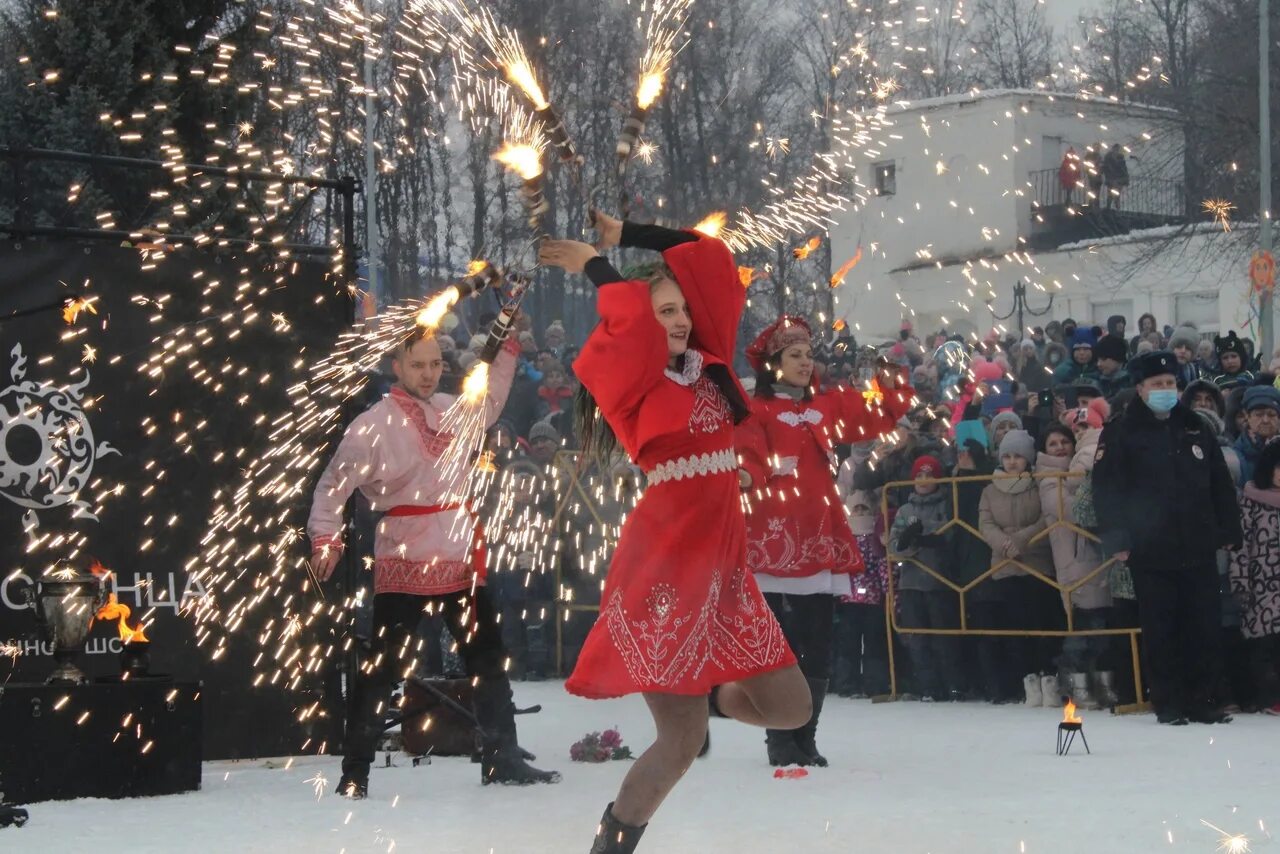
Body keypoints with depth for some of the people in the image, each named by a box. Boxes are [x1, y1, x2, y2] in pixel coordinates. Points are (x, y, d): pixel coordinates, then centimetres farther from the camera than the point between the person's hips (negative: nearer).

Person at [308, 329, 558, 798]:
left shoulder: (450, 409, 10)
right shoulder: (374, 424, -9)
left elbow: (489, 404, 33)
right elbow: (333, 485, -6)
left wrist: (506, 350, 31)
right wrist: (325, 538, -17)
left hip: (461, 561, 7)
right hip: (403, 566, -7)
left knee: (489, 660, 12)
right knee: (381, 668, -4)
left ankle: (502, 759, 23)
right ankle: (355, 772, 3)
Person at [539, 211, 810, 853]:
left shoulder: (706, 362, 10)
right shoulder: (630, 379, -6)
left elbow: (711, 260, 9)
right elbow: (629, 318, -26)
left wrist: (624, 236, 12)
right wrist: (595, 266, -8)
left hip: (723, 564, 7)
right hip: (663, 566, -7)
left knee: (790, 707, 8)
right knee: (681, 743, -6)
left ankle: (705, 695, 36)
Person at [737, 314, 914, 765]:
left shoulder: (829, 405, 16)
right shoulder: (756, 410, -1)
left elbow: (879, 418, 17)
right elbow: (749, 456, -14)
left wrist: (895, 385, 1)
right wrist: (745, 476, -35)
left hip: (822, 537, 6)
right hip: (777, 538, -5)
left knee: (819, 648, 8)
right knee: (783, 644, -4)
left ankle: (806, 738, 18)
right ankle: (781, 740, 5)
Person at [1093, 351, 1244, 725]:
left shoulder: (1195, 429, 12)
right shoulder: (1121, 433, -2)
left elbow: (1221, 485, 15)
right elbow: (1106, 490, -8)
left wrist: (1229, 532, 10)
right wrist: (1116, 540, -14)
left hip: (1198, 549, 4)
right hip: (1150, 551, -4)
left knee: (1205, 628, 4)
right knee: (1161, 630, 2)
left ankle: (1201, 701, 11)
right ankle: (1168, 704, 9)